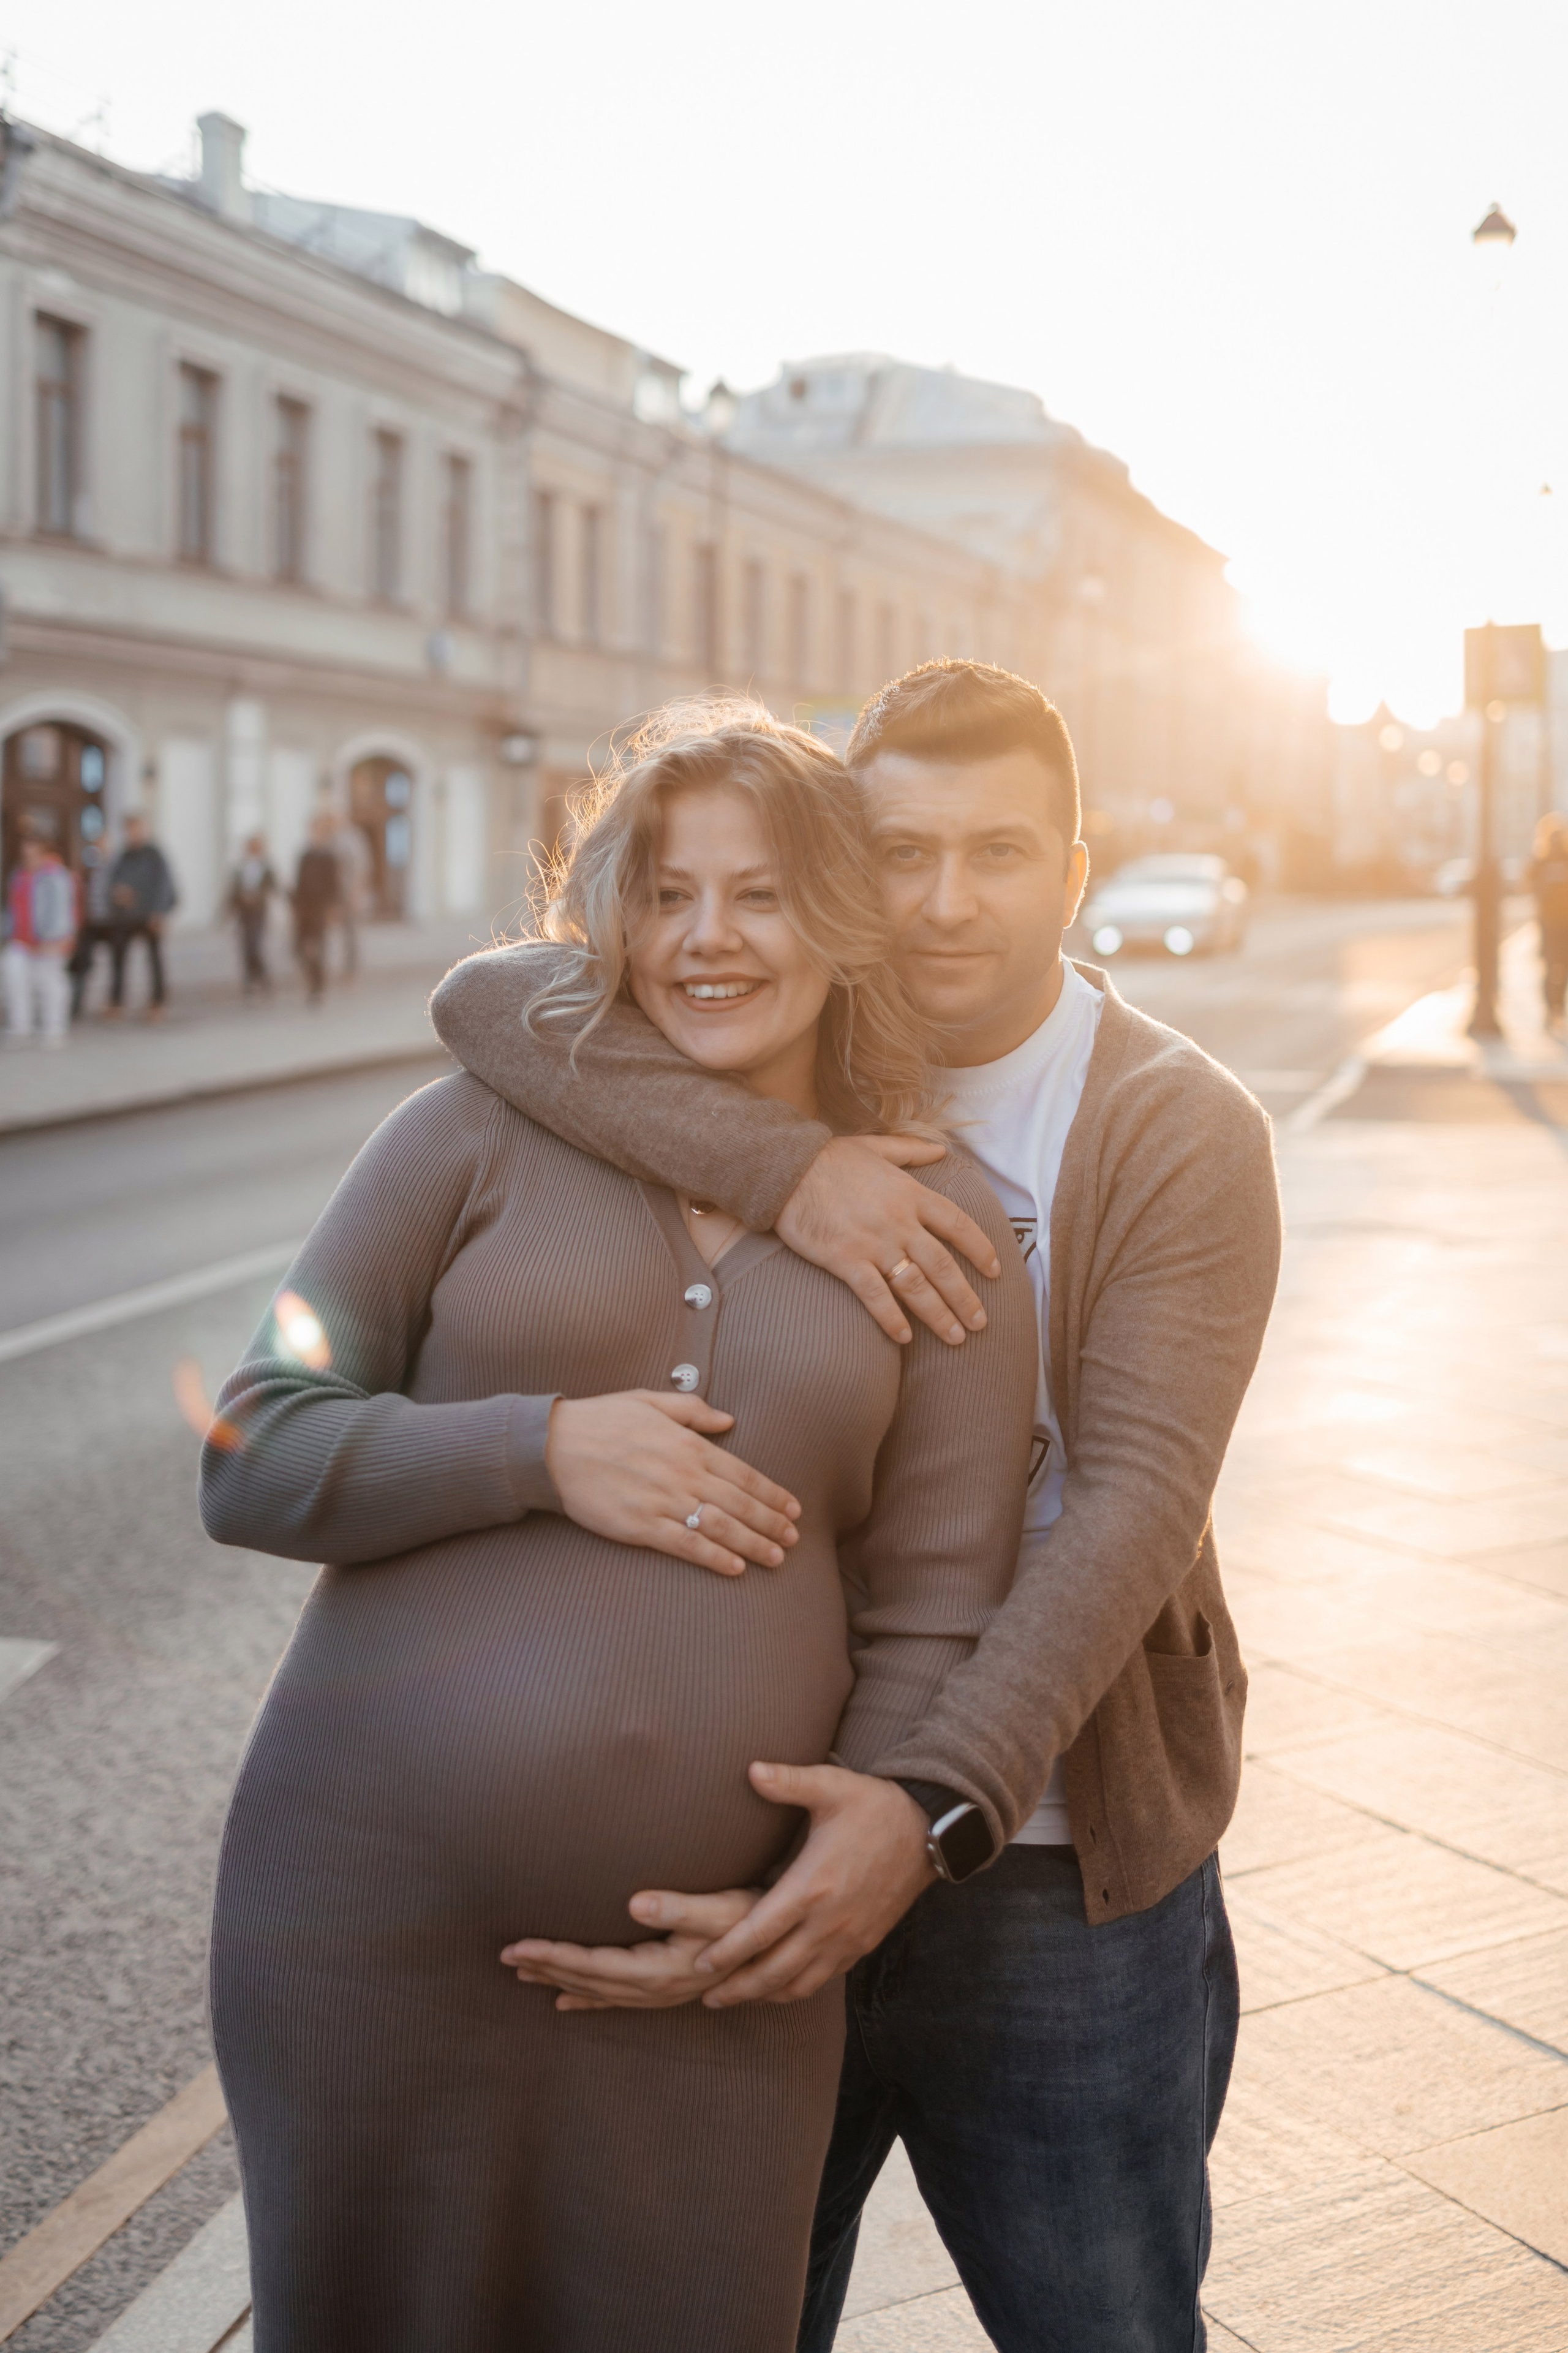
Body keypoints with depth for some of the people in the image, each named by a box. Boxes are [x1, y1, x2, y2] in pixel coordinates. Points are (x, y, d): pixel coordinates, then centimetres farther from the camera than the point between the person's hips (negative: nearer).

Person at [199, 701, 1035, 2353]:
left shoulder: (938, 1229, 4)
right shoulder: (484, 1134, 1)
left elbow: (927, 1619, 2)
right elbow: (250, 1462, 0)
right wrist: (543, 1449, -14)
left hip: (706, 1968, 1)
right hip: (372, 1909, 0)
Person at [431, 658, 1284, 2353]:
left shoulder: (1181, 1135, -10)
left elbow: (1132, 1509, -20)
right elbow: (491, 1001, -16)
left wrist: (939, 1805, -34)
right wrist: (779, 1165, -30)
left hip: (1050, 1866, -2)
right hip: (760, 1838, 3)